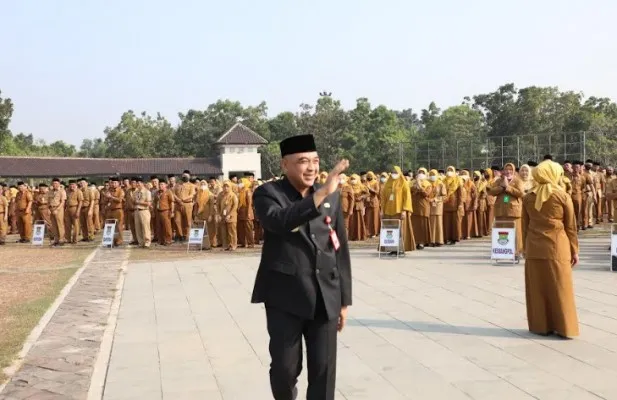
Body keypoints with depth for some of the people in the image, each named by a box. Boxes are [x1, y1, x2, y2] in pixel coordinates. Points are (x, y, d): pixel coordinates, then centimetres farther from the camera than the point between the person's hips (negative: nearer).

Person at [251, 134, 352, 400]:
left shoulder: (332, 196, 8)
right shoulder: (268, 193, -5)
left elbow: (341, 249, 11)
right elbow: (279, 221, -29)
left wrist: (344, 299, 9)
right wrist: (322, 193, -34)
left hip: (325, 297, 3)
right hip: (285, 296, -3)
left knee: (324, 369, 4)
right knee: (285, 368, 4)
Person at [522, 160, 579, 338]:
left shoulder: (528, 198, 3)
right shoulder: (563, 196, -4)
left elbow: (525, 226, 7)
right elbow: (571, 226, -1)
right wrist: (574, 250, 7)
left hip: (534, 248, 2)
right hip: (557, 247, -2)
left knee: (537, 288, 8)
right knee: (560, 288, 5)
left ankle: (541, 325, 14)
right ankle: (564, 327, 10)